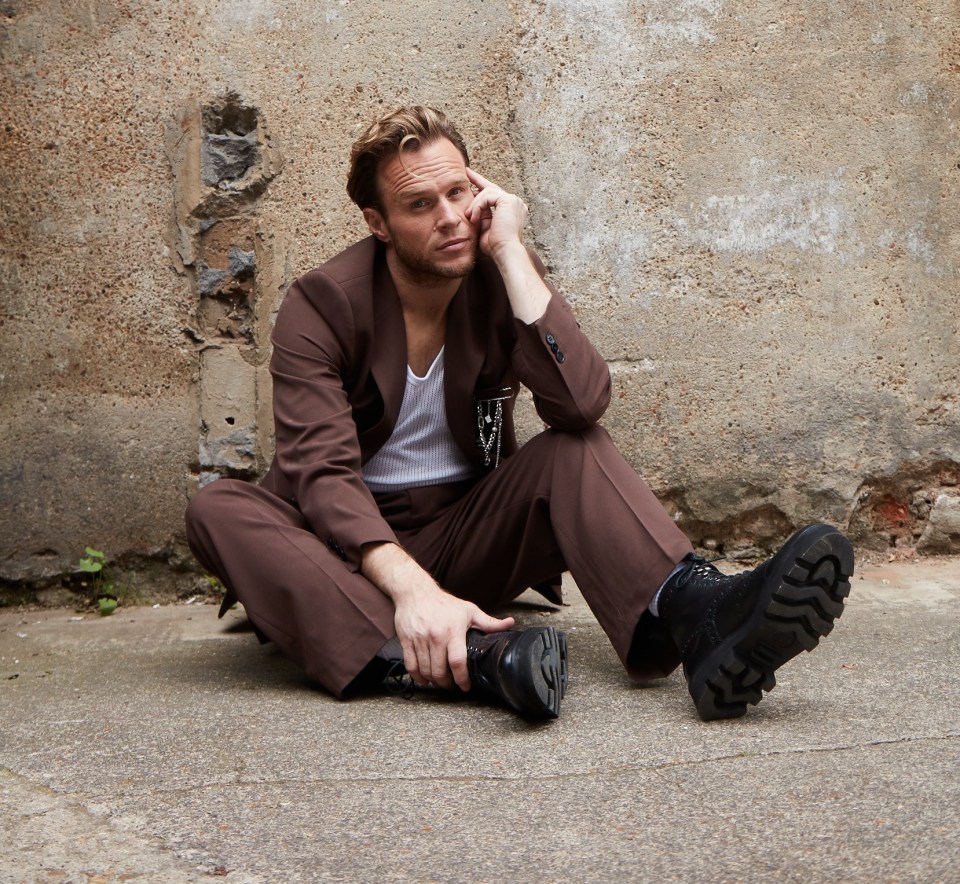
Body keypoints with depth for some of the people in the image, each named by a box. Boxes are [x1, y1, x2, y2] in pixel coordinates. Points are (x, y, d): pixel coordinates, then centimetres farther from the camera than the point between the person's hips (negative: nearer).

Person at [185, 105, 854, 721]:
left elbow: (581, 403, -24)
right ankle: (468, 661, -49)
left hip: (467, 540, 2)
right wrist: (410, 587, -42)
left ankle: (694, 615, -49)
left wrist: (511, 252, -22)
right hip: (353, 549, -1)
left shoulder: (504, 282, -3)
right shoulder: (323, 305, -11)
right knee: (218, 510, -30)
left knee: (576, 450, -23)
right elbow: (323, 473, -25)